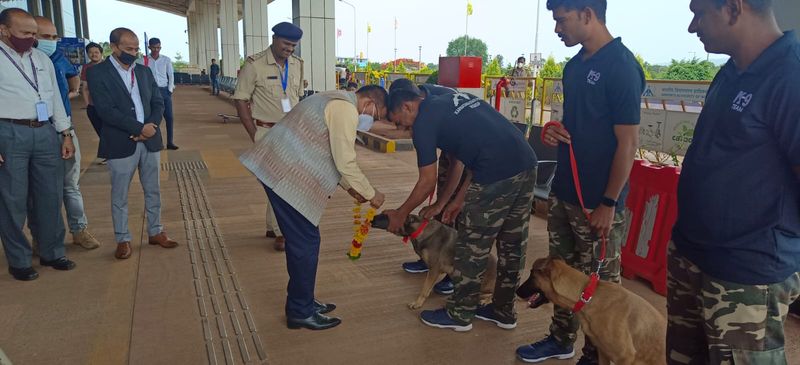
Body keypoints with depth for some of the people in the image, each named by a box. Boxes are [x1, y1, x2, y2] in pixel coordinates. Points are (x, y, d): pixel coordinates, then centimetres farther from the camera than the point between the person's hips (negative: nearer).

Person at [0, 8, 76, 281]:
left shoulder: (42, 59, 13)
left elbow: (55, 98, 15)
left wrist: (66, 134, 11)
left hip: (46, 133, 5)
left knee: (50, 197, 11)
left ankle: (51, 253, 26)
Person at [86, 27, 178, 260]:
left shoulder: (144, 72, 11)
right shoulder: (98, 73, -5)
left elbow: (158, 103, 9)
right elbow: (106, 110, -15)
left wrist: (152, 126, -9)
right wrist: (139, 128, -17)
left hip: (150, 140, 5)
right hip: (120, 144, -5)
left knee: (153, 191, 13)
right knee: (119, 195, 6)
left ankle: (155, 232, 26)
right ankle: (122, 240, 18)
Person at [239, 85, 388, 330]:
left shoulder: (337, 102, 20)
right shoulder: (346, 109, -13)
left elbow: (324, 155, 24)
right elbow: (345, 163, -15)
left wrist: (350, 187, 22)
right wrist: (371, 194, -2)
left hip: (279, 169, 11)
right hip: (286, 176, -11)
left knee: (301, 240, 16)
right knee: (306, 242, -2)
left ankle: (301, 302, 28)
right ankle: (301, 312, 10)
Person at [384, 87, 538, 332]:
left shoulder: (424, 121, -1)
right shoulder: (454, 101, 23)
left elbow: (427, 183, 3)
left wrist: (401, 214, 16)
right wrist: (457, 201, 30)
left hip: (497, 176, -9)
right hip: (527, 165, 9)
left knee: (473, 248, 8)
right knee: (512, 245, 19)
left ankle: (459, 315, 24)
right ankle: (504, 311, 34)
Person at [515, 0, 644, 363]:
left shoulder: (621, 66, -16)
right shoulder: (575, 64, 9)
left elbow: (628, 141, -17)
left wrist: (609, 203, -17)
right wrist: (555, 130, -2)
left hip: (597, 200, -8)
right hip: (563, 191, 8)